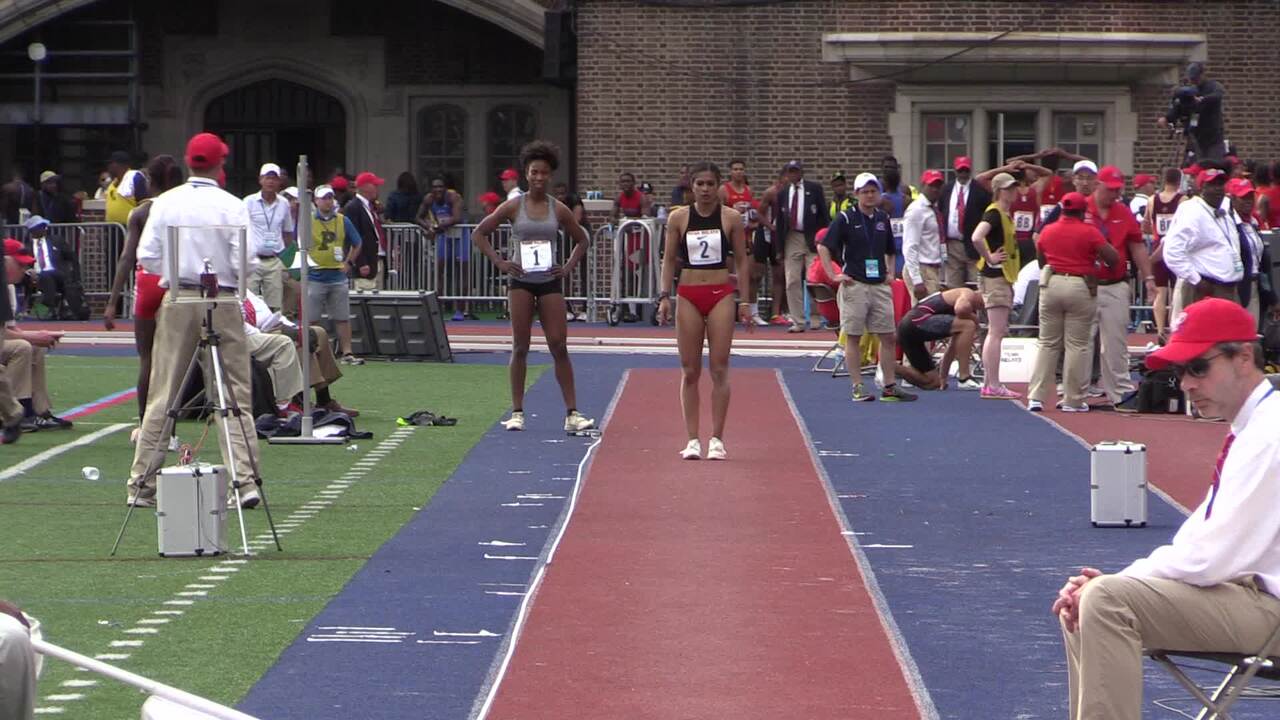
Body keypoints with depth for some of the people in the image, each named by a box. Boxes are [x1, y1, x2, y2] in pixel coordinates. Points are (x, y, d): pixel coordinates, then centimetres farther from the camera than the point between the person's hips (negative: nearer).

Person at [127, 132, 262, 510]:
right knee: (236, 393, 3)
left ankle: (141, 484, 9)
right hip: (223, 302, -2)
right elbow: (244, 263, -10)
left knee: (161, 394, 7)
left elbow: (146, 256, 0)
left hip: (178, 299, 2)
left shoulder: (165, 203, 0)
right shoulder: (232, 206, -7)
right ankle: (245, 480, -4)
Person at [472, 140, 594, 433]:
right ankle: (517, 412, 7)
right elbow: (479, 234, 4)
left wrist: (569, 266, 4)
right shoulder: (513, 207, 0)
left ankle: (572, 413, -3)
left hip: (550, 282, 1)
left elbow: (582, 239, 17)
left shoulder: (558, 209, 4)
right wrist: (499, 262, -5)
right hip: (521, 281, -1)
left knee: (559, 347, -3)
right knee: (520, 347, 1)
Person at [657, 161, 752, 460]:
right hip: (688, 296, 1)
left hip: (720, 295, -1)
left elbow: (742, 260, 4)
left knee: (719, 370, -2)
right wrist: (664, 296, -3)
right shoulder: (678, 218, 2)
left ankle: (717, 438, 3)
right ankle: (692, 439, 7)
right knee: (690, 371, 3)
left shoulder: (731, 218, 0)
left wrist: (744, 301, 0)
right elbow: (669, 259, 7)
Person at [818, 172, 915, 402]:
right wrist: (833, 275, -10)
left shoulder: (883, 218, 12)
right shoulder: (846, 218, -4)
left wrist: (890, 273, 14)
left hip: (880, 286, 5)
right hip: (854, 286, -5)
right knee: (853, 337, 0)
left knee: (889, 336, 3)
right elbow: (823, 247, -6)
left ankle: (890, 386, 9)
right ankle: (857, 387, 4)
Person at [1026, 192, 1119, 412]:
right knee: (1078, 345, 2)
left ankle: (1036, 397, 4)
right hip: (1081, 287, -4)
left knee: (1047, 344, 10)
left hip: (1051, 285, 4)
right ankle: (1073, 400, 2)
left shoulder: (1047, 231, 7)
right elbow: (1113, 258, -10)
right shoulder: (1089, 232, -7)